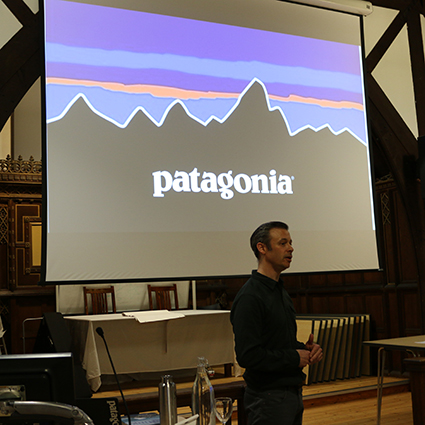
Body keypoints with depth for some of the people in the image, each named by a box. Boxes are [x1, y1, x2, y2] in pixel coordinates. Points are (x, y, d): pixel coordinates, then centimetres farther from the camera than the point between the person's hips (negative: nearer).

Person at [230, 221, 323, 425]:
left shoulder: (281, 292, 13)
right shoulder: (249, 297, -19)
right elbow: (247, 355, -25)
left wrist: (305, 349, 2)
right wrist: (294, 358, -16)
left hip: (293, 392, 9)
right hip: (268, 398, -9)